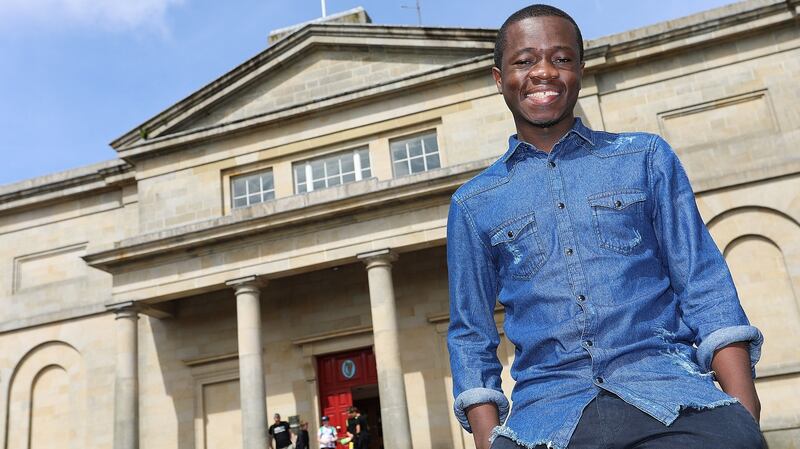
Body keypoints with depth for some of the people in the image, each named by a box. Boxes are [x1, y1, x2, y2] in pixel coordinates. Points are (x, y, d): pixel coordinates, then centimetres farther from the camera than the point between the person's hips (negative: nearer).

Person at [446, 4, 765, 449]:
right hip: (549, 403, 0)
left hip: (665, 381, 0)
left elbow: (704, 285, 6)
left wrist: (743, 409, -6)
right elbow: (471, 335, 12)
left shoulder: (647, 157, 11)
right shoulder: (473, 204, 12)